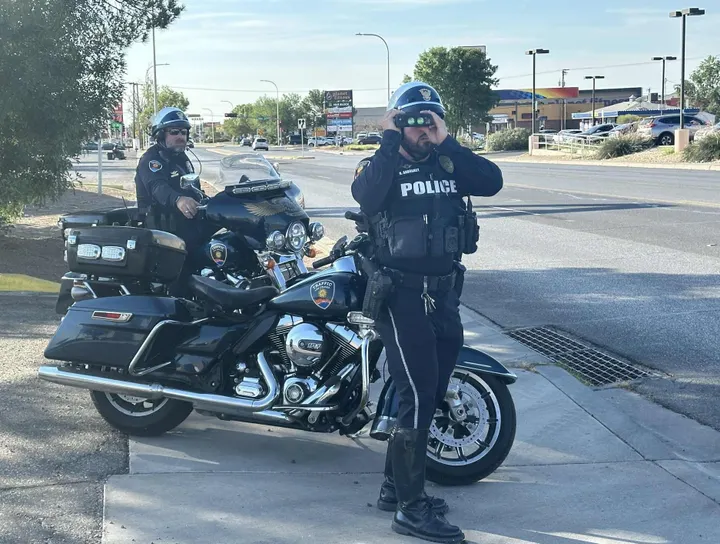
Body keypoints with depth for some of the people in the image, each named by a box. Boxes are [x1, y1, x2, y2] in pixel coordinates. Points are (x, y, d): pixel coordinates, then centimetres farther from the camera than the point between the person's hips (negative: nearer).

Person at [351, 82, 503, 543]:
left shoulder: (448, 164, 9)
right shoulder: (382, 164, -3)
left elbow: (492, 181, -9)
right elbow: (365, 194, -27)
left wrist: (447, 143, -12)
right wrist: (388, 141, -19)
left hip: (445, 292, 6)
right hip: (402, 293, -6)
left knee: (432, 394, 14)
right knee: (419, 396, -10)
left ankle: (395, 486, 29)